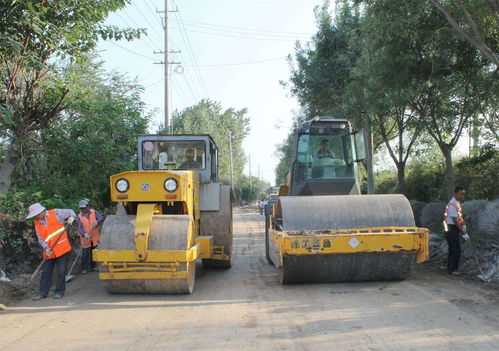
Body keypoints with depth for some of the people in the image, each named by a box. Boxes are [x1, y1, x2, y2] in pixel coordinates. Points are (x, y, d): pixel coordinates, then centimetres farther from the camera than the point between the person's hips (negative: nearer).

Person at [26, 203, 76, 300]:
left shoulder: (55, 213, -5)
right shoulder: (37, 223, 6)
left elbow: (70, 212, 3)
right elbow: (40, 238, 3)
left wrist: (71, 217, -19)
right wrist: (46, 248, -12)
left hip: (61, 248, -4)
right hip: (49, 251, 4)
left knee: (61, 271, 1)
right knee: (46, 272, 8)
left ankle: (59, 291, 13)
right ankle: (43, 293, 18)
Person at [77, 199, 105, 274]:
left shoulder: (93, 212, -1)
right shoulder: (80, 216, -6)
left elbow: (101, 218, -5)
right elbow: (80, 227, -15)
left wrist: (97, 222, -26)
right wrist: (84, 234, -33)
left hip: (95, 237, 3)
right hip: (85, 238, -2)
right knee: (85, 254, -4)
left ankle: (93, 266, 28)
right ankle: (84, 269, 4)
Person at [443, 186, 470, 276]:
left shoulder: (457, 203, 11)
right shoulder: (452, 205, -21)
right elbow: (455, 221, -22)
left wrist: (463, 225, 3)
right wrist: (463, 233, -19)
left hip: (455, 229, 10)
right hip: (452, 229, -10)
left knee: (453, 249, 15)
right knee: (456, 249, -8)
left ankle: (450, 268, 24)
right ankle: (453, 269, -1)